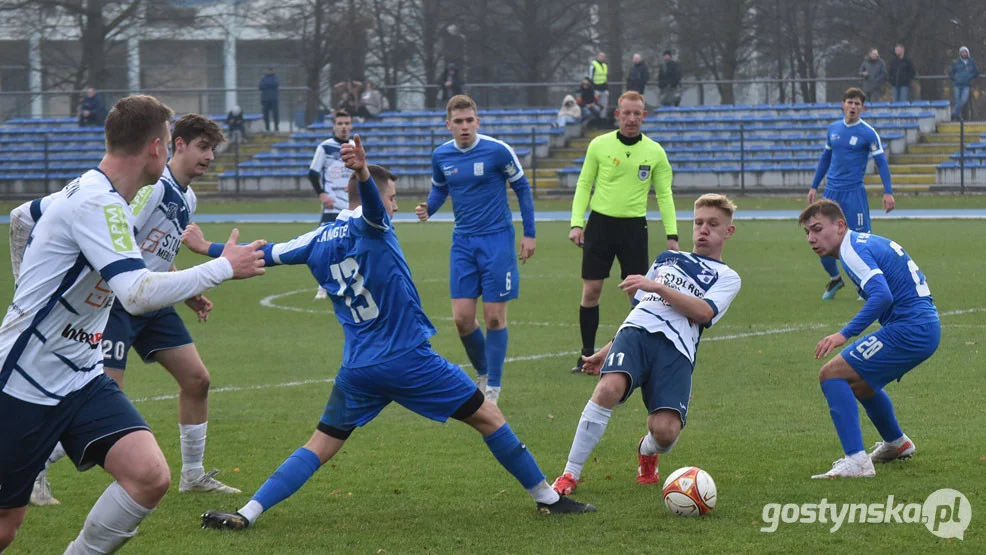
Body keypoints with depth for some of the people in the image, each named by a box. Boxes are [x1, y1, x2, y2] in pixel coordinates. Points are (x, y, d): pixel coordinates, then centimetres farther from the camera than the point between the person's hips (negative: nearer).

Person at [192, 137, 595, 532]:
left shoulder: (318, 242, 9)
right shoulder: (369, 226, -7)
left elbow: (263, 254, 17)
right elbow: (370, 200, -30)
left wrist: (207, 249, 30)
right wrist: (363, 172, -53)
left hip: (357, 370, 5)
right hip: (409, 359, -5)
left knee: (319, 448, 11)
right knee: (487, 418, 8)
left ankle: (247, 514, -3)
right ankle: (547, 498, 13)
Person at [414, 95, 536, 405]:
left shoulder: (497, 151, -11)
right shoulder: (441, 156, 1)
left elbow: (521, 187, 0)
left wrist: (529, 233, -1)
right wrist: (428, 209, -3)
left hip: (497, 239, -4)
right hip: (463, 241, 4)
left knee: (494, 318, -3)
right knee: (462, 318, -2)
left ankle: (493, 388, 7)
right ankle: (482, 372, 23)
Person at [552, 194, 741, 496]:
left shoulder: (727, 278, 18)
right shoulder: (668, 258, 31)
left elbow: (703, 312, -3)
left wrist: (658, 287, -11)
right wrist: (607, 351, 29)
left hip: (676, 349, -2)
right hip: (637, 331, 2)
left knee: (665, 431, -23)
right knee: (609, 388, -31)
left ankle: (647, 451, 18)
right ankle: (569, 476, -24)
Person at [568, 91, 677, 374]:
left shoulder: (654, 152, 2)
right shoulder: (599, 145, 0)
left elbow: (664, 194, 6)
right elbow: (584, 185, 5)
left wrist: (672, 234, -1)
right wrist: (576, 223, -5)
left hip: (634, 226, 0)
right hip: (600, 222, 0)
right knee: (591, 289, -1)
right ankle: (588, 354, 8)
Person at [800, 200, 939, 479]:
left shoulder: (852, 250, -13)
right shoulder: (866, 241, 18)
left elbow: (882, 296, -27)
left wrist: (844, 334, -29)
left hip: (909, 328, -10)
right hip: (927, 328, 10)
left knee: (832, 374, -13)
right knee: (860, 383, 30)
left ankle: (856, 461, -22)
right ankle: (896, 444, 52)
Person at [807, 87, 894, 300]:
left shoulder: (868, 133, -6)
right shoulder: (833, 129, 10)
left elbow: (881, 162, -6)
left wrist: (888, 192, -14)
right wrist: (814, 187, 20)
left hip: (854, 193, -5)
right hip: (831, 192, 5)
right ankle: (834, 279, 24)